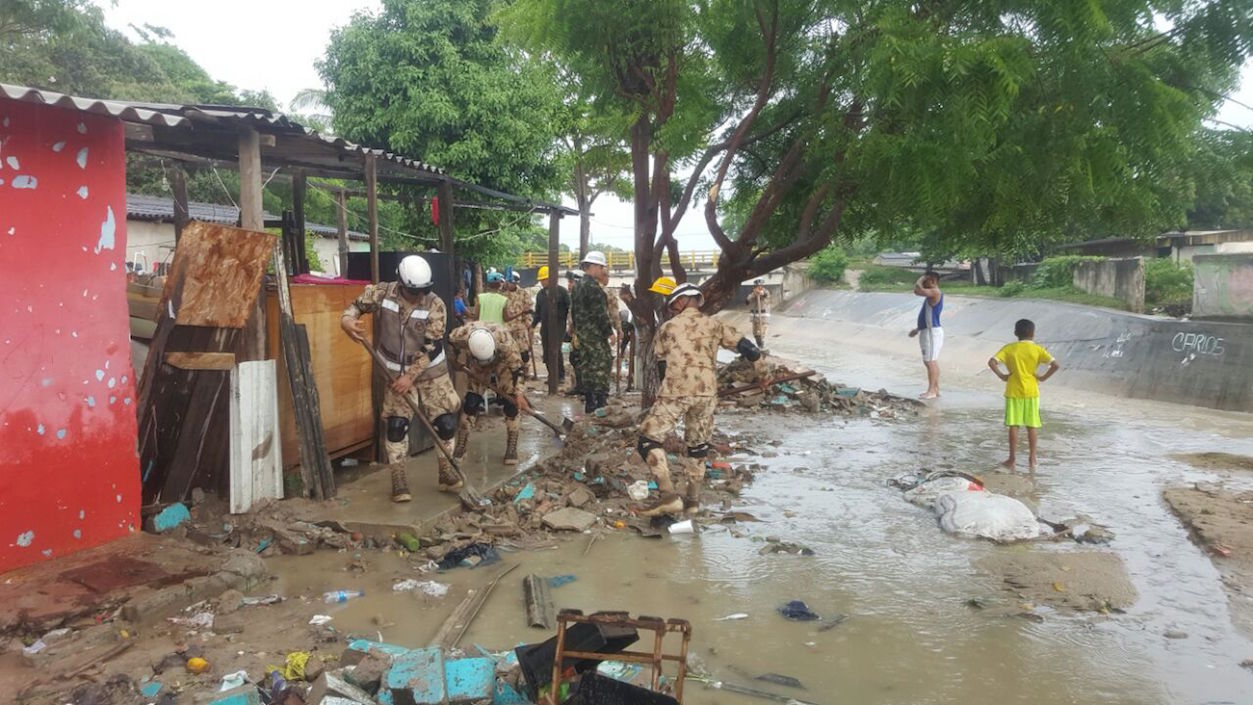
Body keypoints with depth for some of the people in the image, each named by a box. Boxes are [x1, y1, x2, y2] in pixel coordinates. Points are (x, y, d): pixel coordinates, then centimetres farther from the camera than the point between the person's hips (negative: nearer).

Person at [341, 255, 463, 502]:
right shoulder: (383, 293, -12)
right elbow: (357, 305, -1)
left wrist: (411, 377, -22)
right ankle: (398, 482, 7)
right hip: (397, 372, 1)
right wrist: (347, 320, -25)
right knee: (396, 424, -2)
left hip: (431, 371, 0)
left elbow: (432, 348, -18)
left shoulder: (435, 306, -17)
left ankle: (447, 475, 18)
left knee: (445, 422, 0)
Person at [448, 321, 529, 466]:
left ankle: (512, 448, 2)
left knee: (511, 403, -11)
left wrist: (518, 394, -25)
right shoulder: (463, 334, -38)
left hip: (504, 362, -2)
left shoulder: (505, 341, -43)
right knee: (471, 402, -3)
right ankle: (461, 446, 11)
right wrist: (461, 360, -9)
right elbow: (451, 341, -11)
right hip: (476, 366, 2)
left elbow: (516, 366, -29)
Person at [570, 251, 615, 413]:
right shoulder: (593, 287, -16)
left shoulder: (578, 286, 15)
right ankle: (601, 402, -7)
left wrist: (577, 331, 24)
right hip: (595, 334, -10)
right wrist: (609, 331, -13)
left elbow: (573, 311, 20)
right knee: (601, 366, -6)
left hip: (582, 333, 10)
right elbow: (600, 313, -19)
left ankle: (589, 404, 17)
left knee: (586, 367, 12)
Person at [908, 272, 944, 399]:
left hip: (932, 332, -11)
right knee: (933, 361, 13)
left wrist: (920, 279, -11)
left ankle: (931, 391, -4)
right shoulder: (932, 294, 17)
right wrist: (917, 329, 26)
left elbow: (917, 290, -30)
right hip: (929, 331, 11)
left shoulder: (935, 292, -15)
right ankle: (935, 389, 18)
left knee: (930, 361, -8)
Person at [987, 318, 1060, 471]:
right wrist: (1043, 377, -2)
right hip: (1031, 391, 0)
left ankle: (1012, 459, 7)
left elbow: (992, 362, -15)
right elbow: (1055, 365, -12)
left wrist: (1001, 376, -5)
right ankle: (1032, 459, 13)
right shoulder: (1037, 349, -3)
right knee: (1032, 425, 9)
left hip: (1013, 391, 0)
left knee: (1013, 425, 4)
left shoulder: (1009, 348, -3)